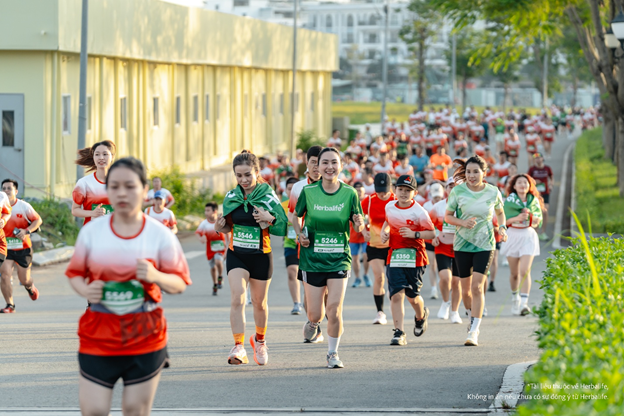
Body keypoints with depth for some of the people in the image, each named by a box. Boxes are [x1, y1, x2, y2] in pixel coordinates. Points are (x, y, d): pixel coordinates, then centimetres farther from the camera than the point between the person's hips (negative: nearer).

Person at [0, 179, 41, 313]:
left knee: (24, 279, 7)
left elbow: (38, 220, 1)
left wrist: (26, 231, -14)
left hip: (23, 248, -1)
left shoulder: (24, 206, -5)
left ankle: (30, 287, 45)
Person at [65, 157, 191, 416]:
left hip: (145, 337, 0)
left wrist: (156, 276, -20)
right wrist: (84, 290, -12)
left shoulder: (160, 235, -2)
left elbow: (180, 283, 1)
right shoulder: (91, 232, 1)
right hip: (98, 335, 0)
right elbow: (74, 273, 11)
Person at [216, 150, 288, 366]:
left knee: (259, 301, 13)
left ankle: (260, 340, 38)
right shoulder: (231, 197, 1)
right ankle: (239, 347, -19)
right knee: (237, 299, -17)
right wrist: (220, 227, -9)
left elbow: (283, 227, -8)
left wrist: (269, 219, -27)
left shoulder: (268, 196, -8)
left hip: (261, 256, -1)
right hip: (236, 254, 1)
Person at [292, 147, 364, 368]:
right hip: (312, 258, 1)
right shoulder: (308, 191, -4)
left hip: (339, 259, 0)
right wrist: (300, 234, -6)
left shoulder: (349, 193, -4)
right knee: (315, 313, 4)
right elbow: (296, 216, 12)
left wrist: (359, 224, -20)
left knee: (334, 310, -10)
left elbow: (358, 228, 3)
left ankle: (333, 353, 11)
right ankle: (313, 322, 43)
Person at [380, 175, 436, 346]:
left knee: (412, 296, 4)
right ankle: (399, 332, -10)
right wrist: (384, 232, 7)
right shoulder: (389, 206, 4)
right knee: (396, 294, -11)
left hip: (415, 256, -3)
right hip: (394, 256, 3)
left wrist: (414, 234, -21)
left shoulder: (418, 211, -10)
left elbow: (432, 233, -7)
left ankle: (421, 316, 39)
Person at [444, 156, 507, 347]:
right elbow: (448, 216, 1)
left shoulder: (493, 192, -3)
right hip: (462, 244, 1)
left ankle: (474, 332, -14)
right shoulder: (458, 191, -6)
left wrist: (502, 227, -3)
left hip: (485, 245, -1)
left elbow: (500, 212, 15)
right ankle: (473, 318, 37)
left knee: (477, 287, -14)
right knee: (466, 290, 9)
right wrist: (463, 223, -17)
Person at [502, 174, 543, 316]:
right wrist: (517, 218, -21)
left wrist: (534, 220, -9)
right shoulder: (509, 201, -2)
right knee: (514, 272, 10)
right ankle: (515, 296, 36)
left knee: (525, 271, -14)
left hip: (528, 236, 0)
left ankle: (524, 303, -19)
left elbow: (538, 220, 14)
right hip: (513, 235, 0)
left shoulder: (534, 201, 5)